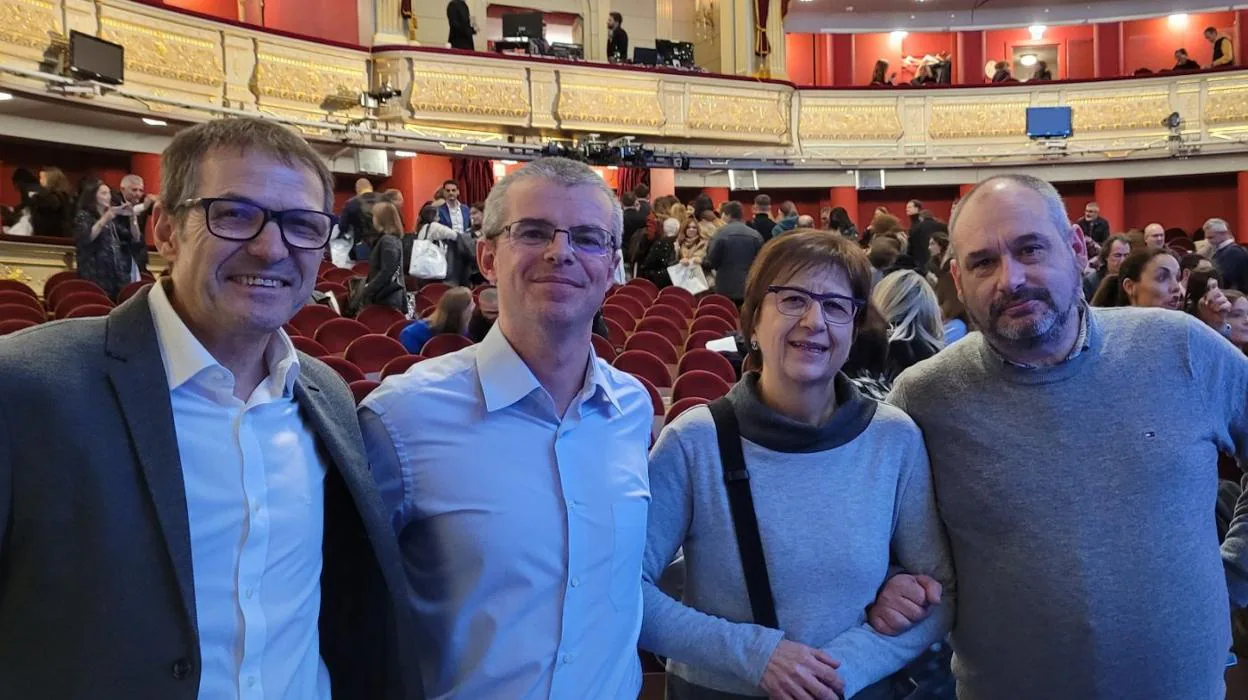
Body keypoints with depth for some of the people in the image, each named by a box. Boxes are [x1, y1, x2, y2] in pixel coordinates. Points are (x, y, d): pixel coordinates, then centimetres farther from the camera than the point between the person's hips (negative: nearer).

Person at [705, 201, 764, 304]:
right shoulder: (756, 235, 3)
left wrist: (701, 261, 14)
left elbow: (712, 261, -6)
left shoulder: (721, 234, -8)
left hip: (726, 289, -3)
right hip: (751, 289, 3)